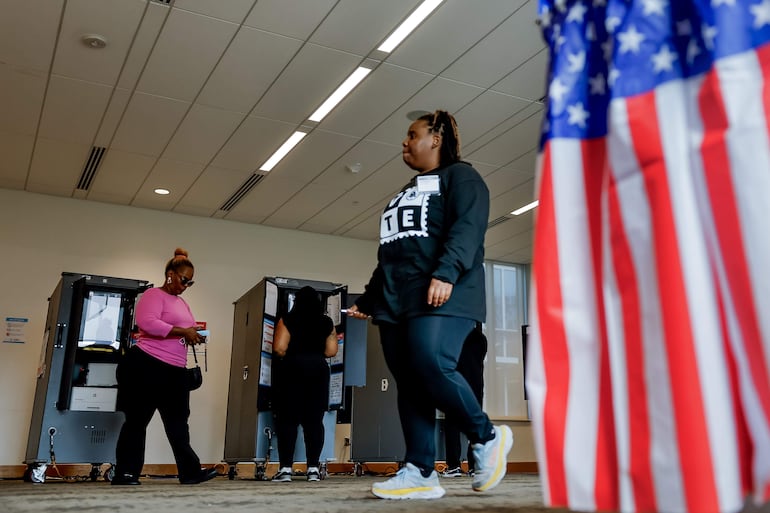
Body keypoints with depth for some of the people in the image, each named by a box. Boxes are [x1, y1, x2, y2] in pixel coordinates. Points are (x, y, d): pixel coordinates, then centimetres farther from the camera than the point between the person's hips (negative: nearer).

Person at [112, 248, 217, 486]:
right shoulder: (154, 295, -5)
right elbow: (147, 323, -23)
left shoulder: (182, 303, 22)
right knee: (137, 420, 0)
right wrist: (182, 332, -22)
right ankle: (125, 473, 8)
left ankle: (190, 472, 5)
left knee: (178, 422, 5)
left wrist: (194, 335, 6)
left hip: (173, 371, 9)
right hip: (145, 366, -8)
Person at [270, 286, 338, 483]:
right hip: (318, 370, 3)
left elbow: (279, 348, -12)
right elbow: (331, 351, 3)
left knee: (287, 419, 1)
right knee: (314, 420, 5)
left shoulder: (287, 320, -3)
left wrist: (290, 356, 9)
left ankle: (285, 468, -2)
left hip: (291, 370, -3)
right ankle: (313, 468, 4)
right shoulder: (327, 322, 7)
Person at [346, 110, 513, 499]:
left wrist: (446, 272, -27)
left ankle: (487, 437, -3)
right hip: (395, 303, 8)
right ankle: (420, 473, -3)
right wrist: (368, 299, 27)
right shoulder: (405, 194, 32)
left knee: (432, 365, -25)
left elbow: (468, 226, -11)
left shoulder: (460, 176, 7)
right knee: (409, 386, -2)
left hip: (442, 296, -8)